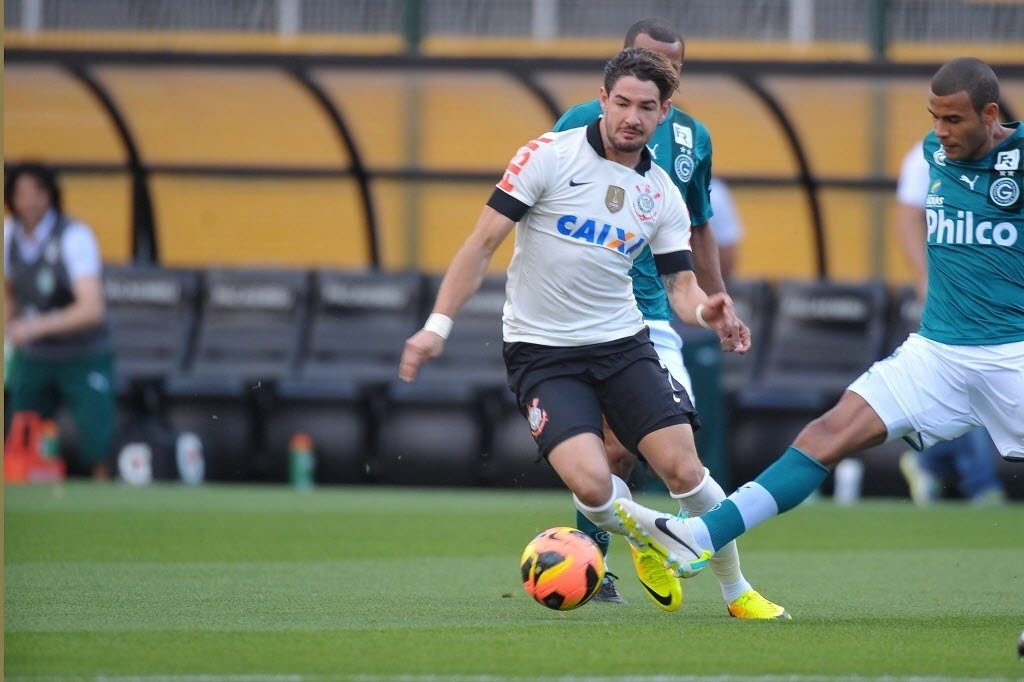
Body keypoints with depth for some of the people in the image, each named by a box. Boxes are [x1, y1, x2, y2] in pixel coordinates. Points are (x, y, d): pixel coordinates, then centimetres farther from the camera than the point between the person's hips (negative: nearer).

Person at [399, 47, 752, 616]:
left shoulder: (663, 196, 5)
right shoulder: (549, 157, -8)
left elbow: (681, 286, 7)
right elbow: (483, 243, -6)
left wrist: (705, 310, -18)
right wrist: (439, 324, -13)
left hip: (622, 344, 3)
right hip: (541, 353, -3)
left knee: (684, 470, -13)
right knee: (592, 483, -23)